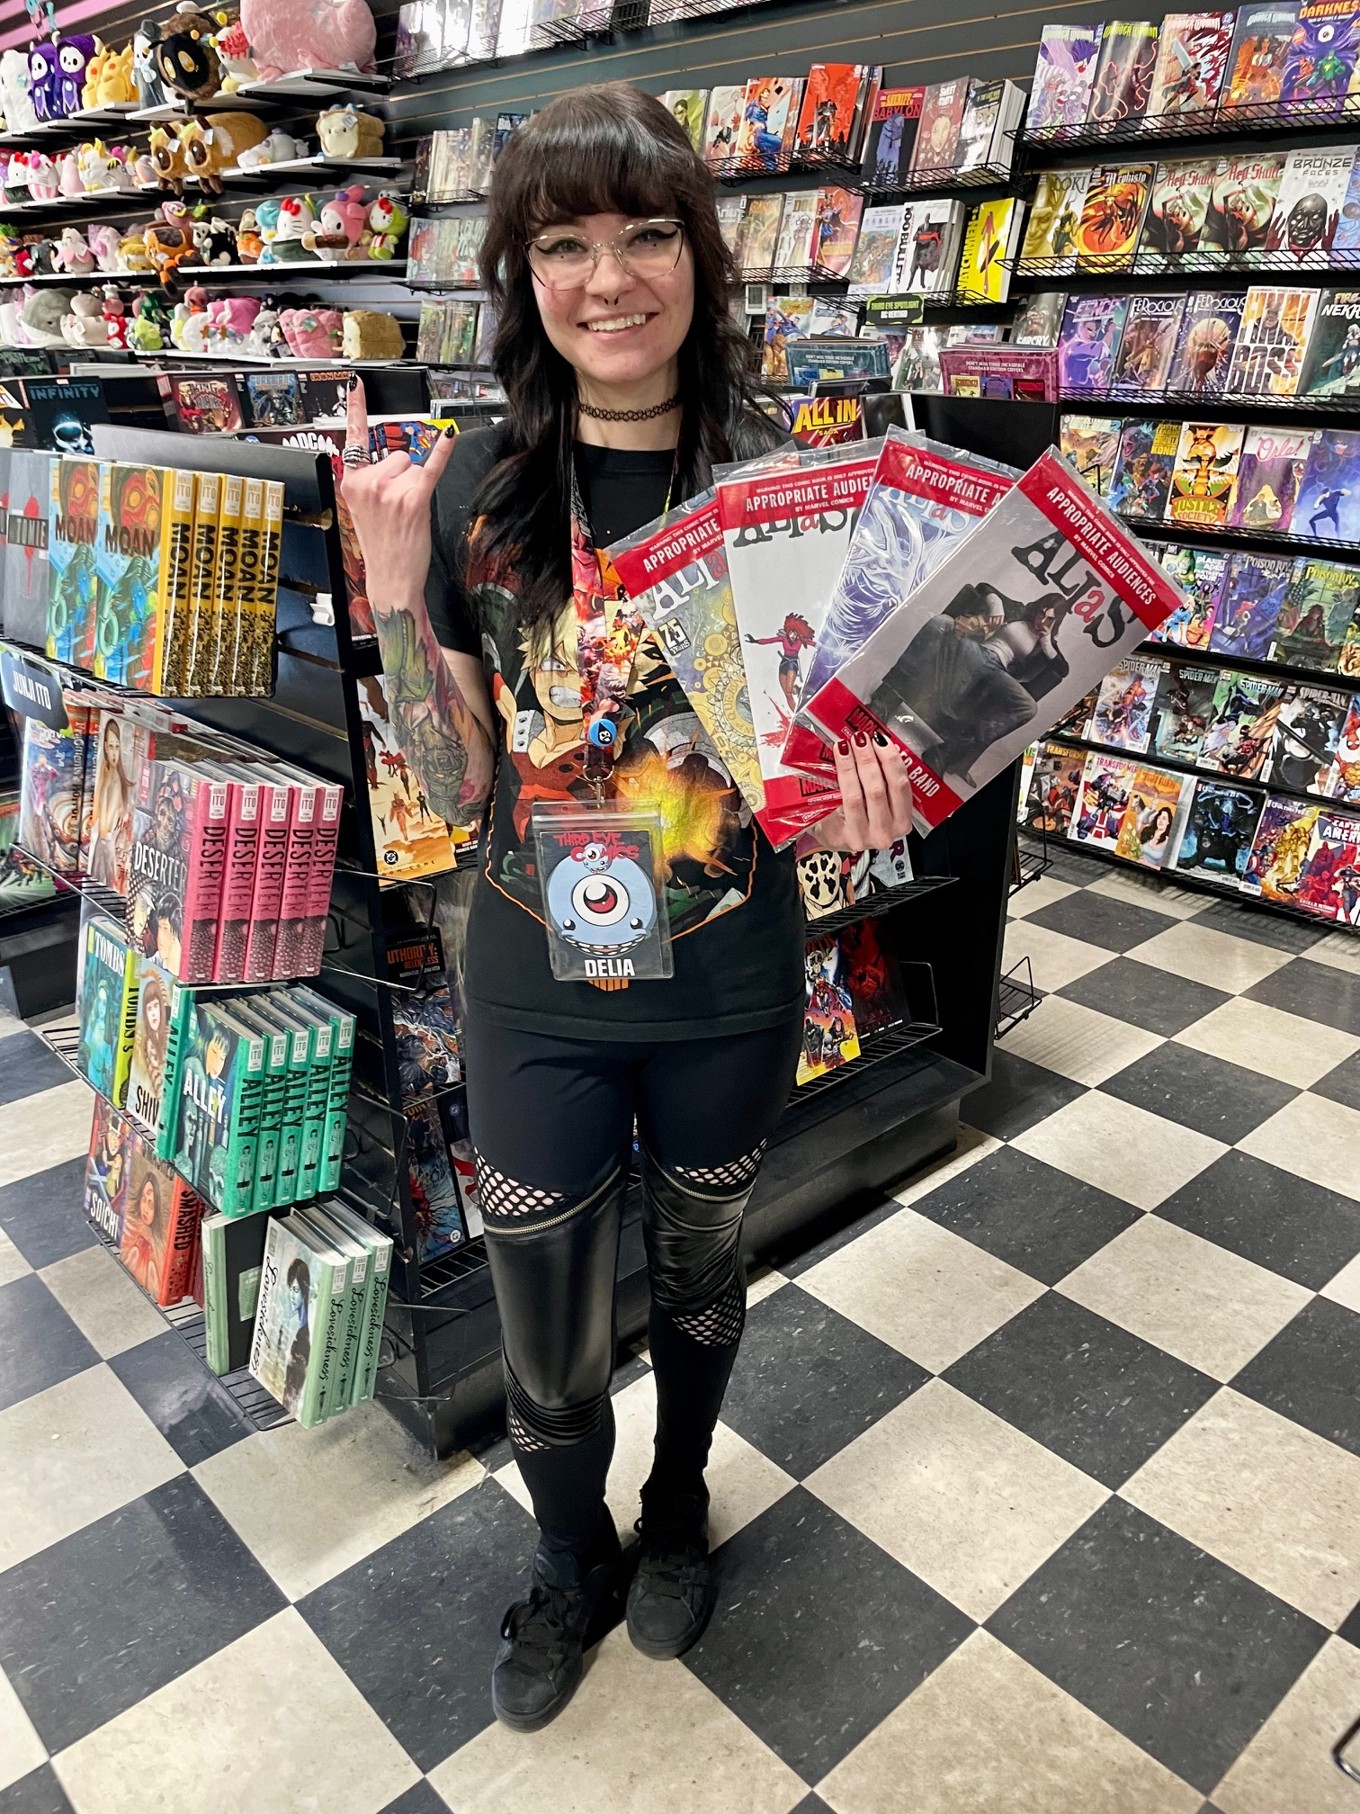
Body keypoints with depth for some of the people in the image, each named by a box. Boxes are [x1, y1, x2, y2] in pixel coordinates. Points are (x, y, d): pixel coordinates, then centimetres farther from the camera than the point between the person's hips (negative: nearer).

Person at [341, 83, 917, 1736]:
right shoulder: (475, 490, -6)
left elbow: (819, 744, 1)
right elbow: (454, 784, -6)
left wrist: (862, 788, -22)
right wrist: (394, 582, -19)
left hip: (728, 987, 1)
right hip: (537, 991, 0)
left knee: (699, 1266, 24)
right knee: (545, 1339, 14)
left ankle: (680, 1506, 56)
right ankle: (572, 1563, 48)